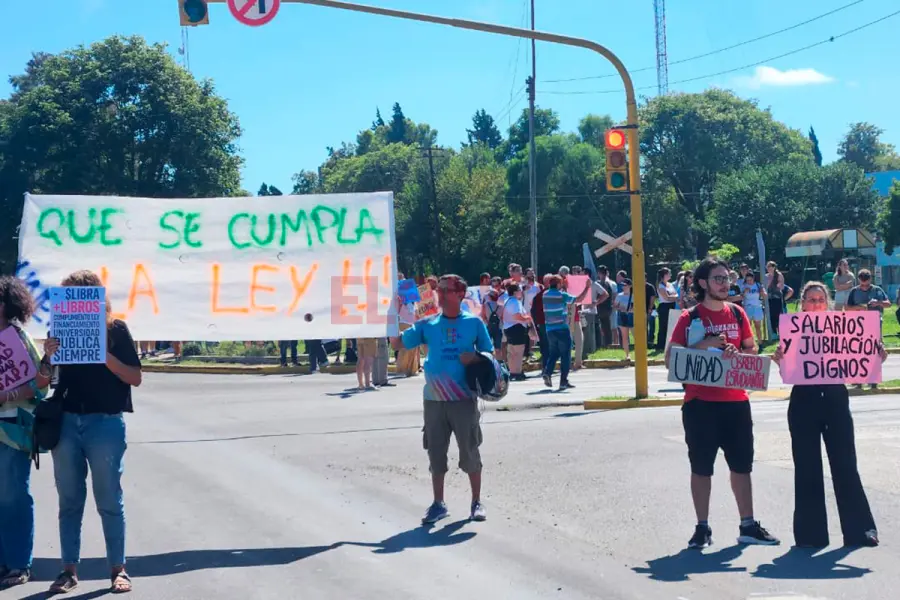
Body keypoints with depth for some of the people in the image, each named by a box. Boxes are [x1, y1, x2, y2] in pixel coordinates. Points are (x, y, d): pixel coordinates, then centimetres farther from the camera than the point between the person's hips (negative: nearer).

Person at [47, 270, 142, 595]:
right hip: (65, 422, 3)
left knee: (109, 500, 3)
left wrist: (104, 355, -15)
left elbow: (135, 378, -2)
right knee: (69, 500, 8)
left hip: (105, 423, -3)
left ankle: (118, 569, 11)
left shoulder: (115, 329, 2)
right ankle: (69, 569, 15)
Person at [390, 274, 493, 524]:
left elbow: (489, 355, 7)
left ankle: (477, 502, 16)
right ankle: (438, 504, 18)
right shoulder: (428, 324, 6)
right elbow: (397, 343, 6)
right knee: (436, 453, 7)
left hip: (464, 398, -2)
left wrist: (475, 359, -14)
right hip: (434, 399, 2)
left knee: (470, 452, 3)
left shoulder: (474, 323, 1)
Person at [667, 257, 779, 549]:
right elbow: (670, 358, -7)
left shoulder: (737, 313, 7)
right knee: (701, 467, 2)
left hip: (736, 401, 4)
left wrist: (737, 353, -9)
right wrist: (703, 345, -20)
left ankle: (747, 525, 18)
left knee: (742, 464, 9)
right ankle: (702, 528, 12)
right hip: (700, 403, -4)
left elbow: (752, 349, 14)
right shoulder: (690, 317, -4)